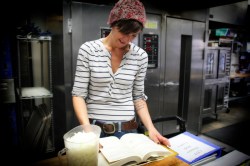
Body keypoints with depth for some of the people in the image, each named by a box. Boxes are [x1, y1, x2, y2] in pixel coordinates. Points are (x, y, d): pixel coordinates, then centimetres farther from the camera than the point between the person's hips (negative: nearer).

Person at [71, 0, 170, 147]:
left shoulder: (140, 56, -4)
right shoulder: (88, 50, -9)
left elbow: (138, 96, 4)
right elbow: (79, 94, -9)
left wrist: (151, 128, -7)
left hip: (127, 129, 2)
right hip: (94, 127, -1)